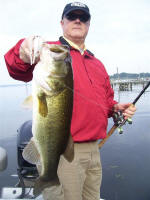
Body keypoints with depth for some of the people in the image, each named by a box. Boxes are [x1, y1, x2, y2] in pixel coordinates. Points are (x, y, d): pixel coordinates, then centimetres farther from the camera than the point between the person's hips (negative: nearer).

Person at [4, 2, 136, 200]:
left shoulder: (97, 63, 17)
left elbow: (106, 100, 24)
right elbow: (20, 71, -22)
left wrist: (116, 108, 4)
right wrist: (23, 55, -43)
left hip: (94, 150, 7)